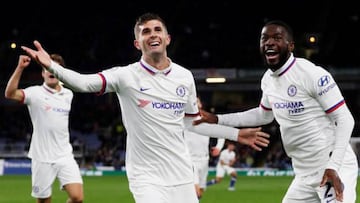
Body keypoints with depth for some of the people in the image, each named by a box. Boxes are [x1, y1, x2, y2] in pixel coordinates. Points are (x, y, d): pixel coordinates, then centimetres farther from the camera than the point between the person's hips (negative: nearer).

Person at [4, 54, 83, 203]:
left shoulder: (68, 94, 8)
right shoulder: (36, 93, -6)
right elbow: (10, 94, -23)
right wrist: (20, 68, -32)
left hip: (65, 157, 3)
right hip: (42, 158, -3)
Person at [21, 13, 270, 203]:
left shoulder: (185, 76, 6)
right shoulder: (126, 76, -8)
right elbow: (84, 82, -21)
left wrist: (236, 134, 20)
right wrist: (52, 66, -38)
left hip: (182, 175, 4)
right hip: (146, 177, -4)